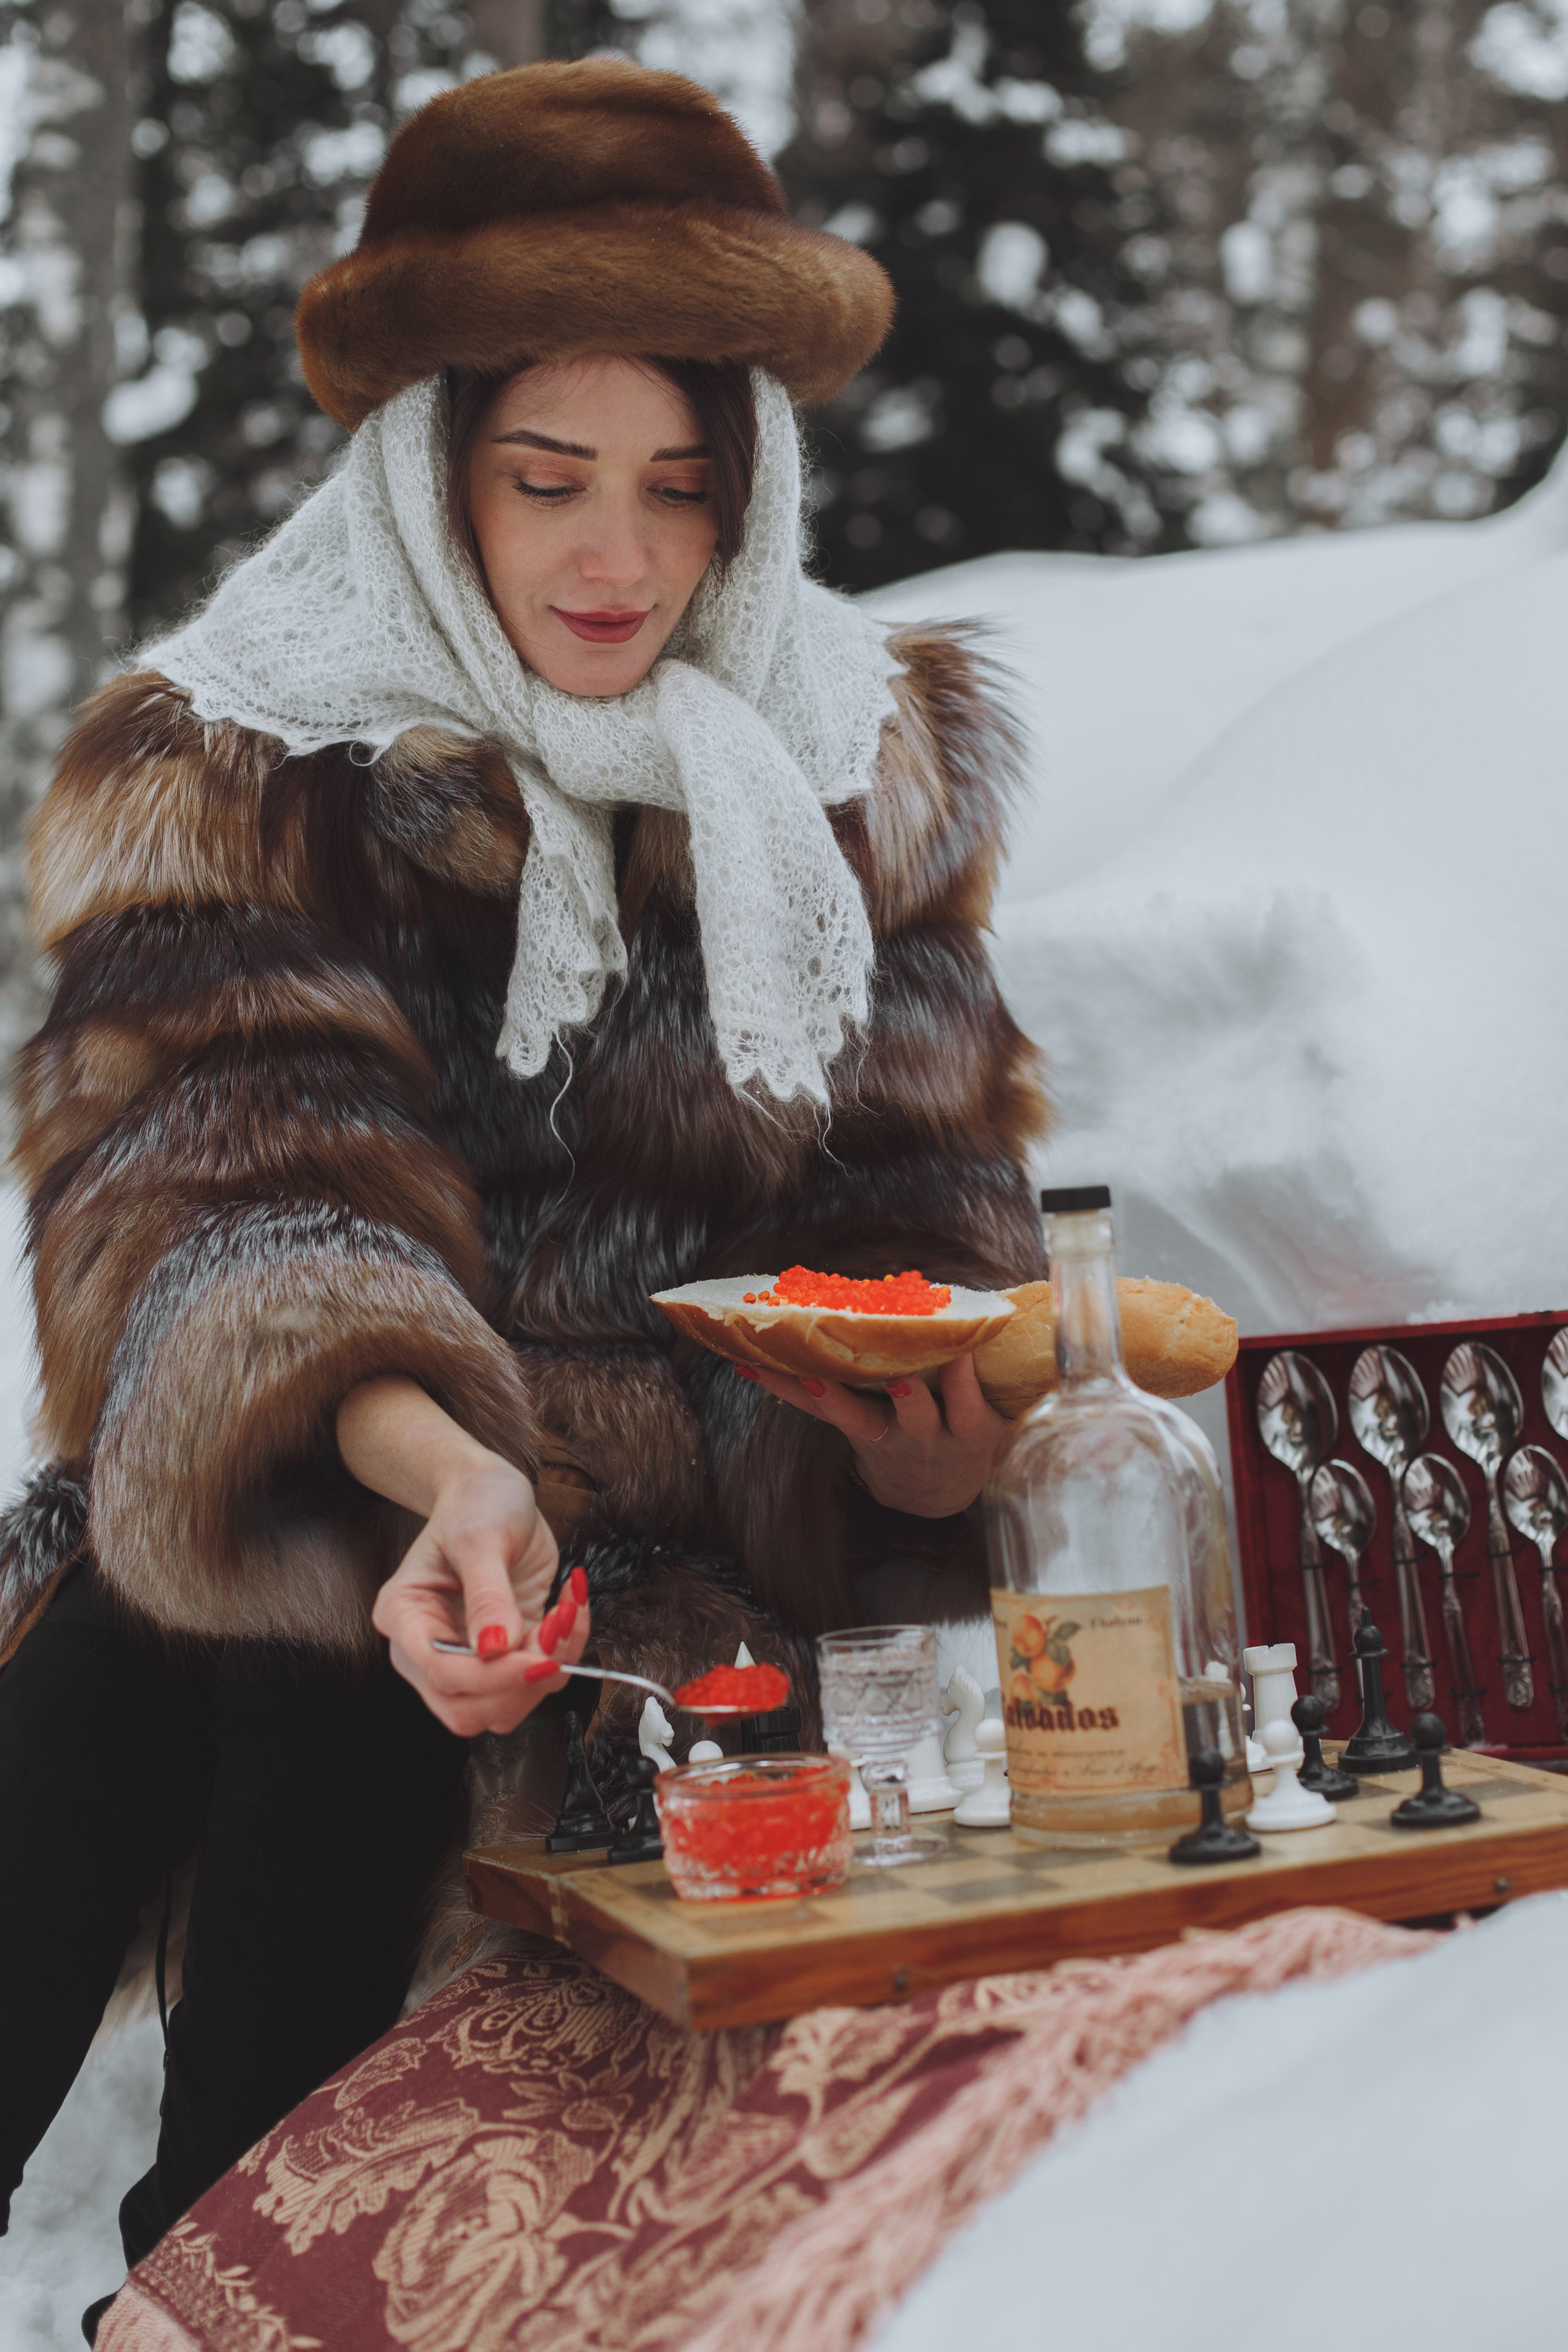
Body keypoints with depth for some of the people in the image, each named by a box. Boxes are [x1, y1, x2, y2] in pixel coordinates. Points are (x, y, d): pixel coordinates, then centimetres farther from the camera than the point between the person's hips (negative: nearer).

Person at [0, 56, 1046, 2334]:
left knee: (333, 1711, -21)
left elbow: (922, 1182, 7)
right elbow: (232, 1181, -14)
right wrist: (432, 1457, -32)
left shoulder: (855, 756, 6)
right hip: (295, 1488, 0)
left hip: (695, 1527, 1)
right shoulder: (232, 758, -2)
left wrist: (926, 1434, -13)